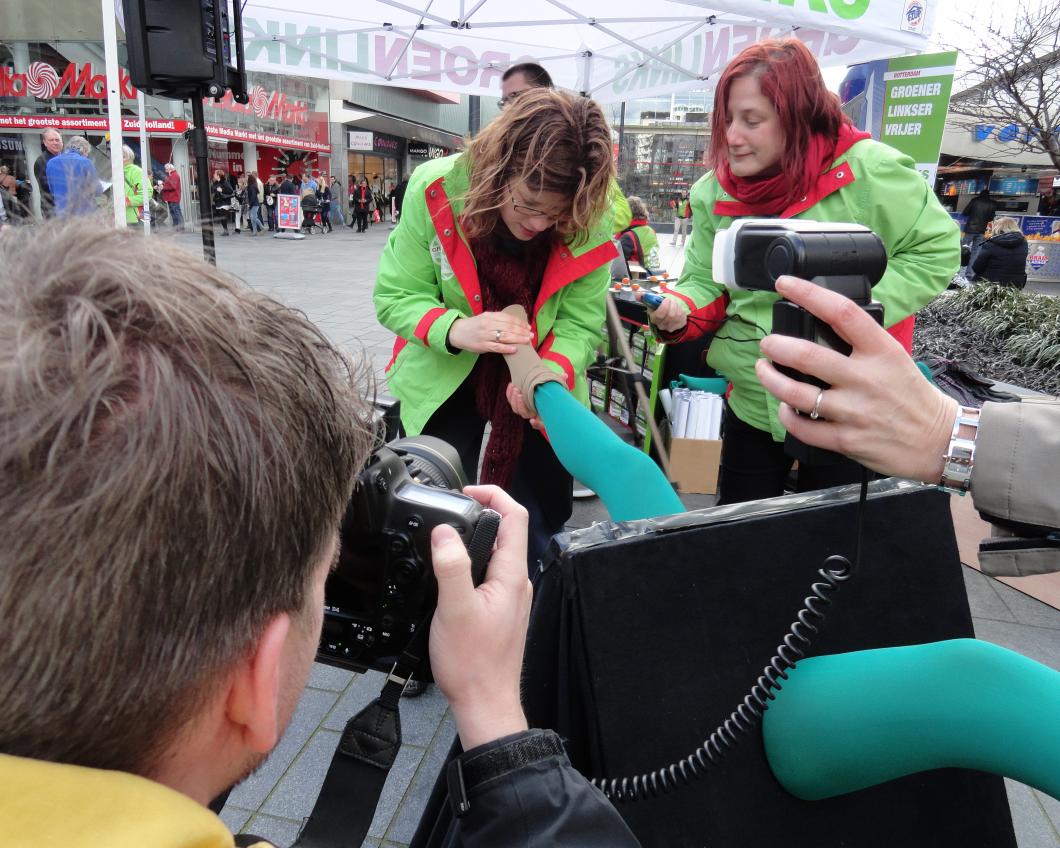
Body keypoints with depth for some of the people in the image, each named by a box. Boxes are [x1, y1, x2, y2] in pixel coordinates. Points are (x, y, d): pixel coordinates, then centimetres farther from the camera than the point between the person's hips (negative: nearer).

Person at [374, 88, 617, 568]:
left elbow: (580, 322, -16)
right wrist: (455, 329, -37)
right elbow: (396, 296, -16)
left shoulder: (589, 222, -19)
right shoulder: (435, 190, -21)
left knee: (541, 528, 13)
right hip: (444, 380, -1)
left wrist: (552, 374, -38)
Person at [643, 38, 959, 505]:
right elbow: (706, 285, 0)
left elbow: (937, 249, -9)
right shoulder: (713, 192, -4)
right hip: (752, 408, 4)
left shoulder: (868, 171, -17)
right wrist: (679, 311, -23)